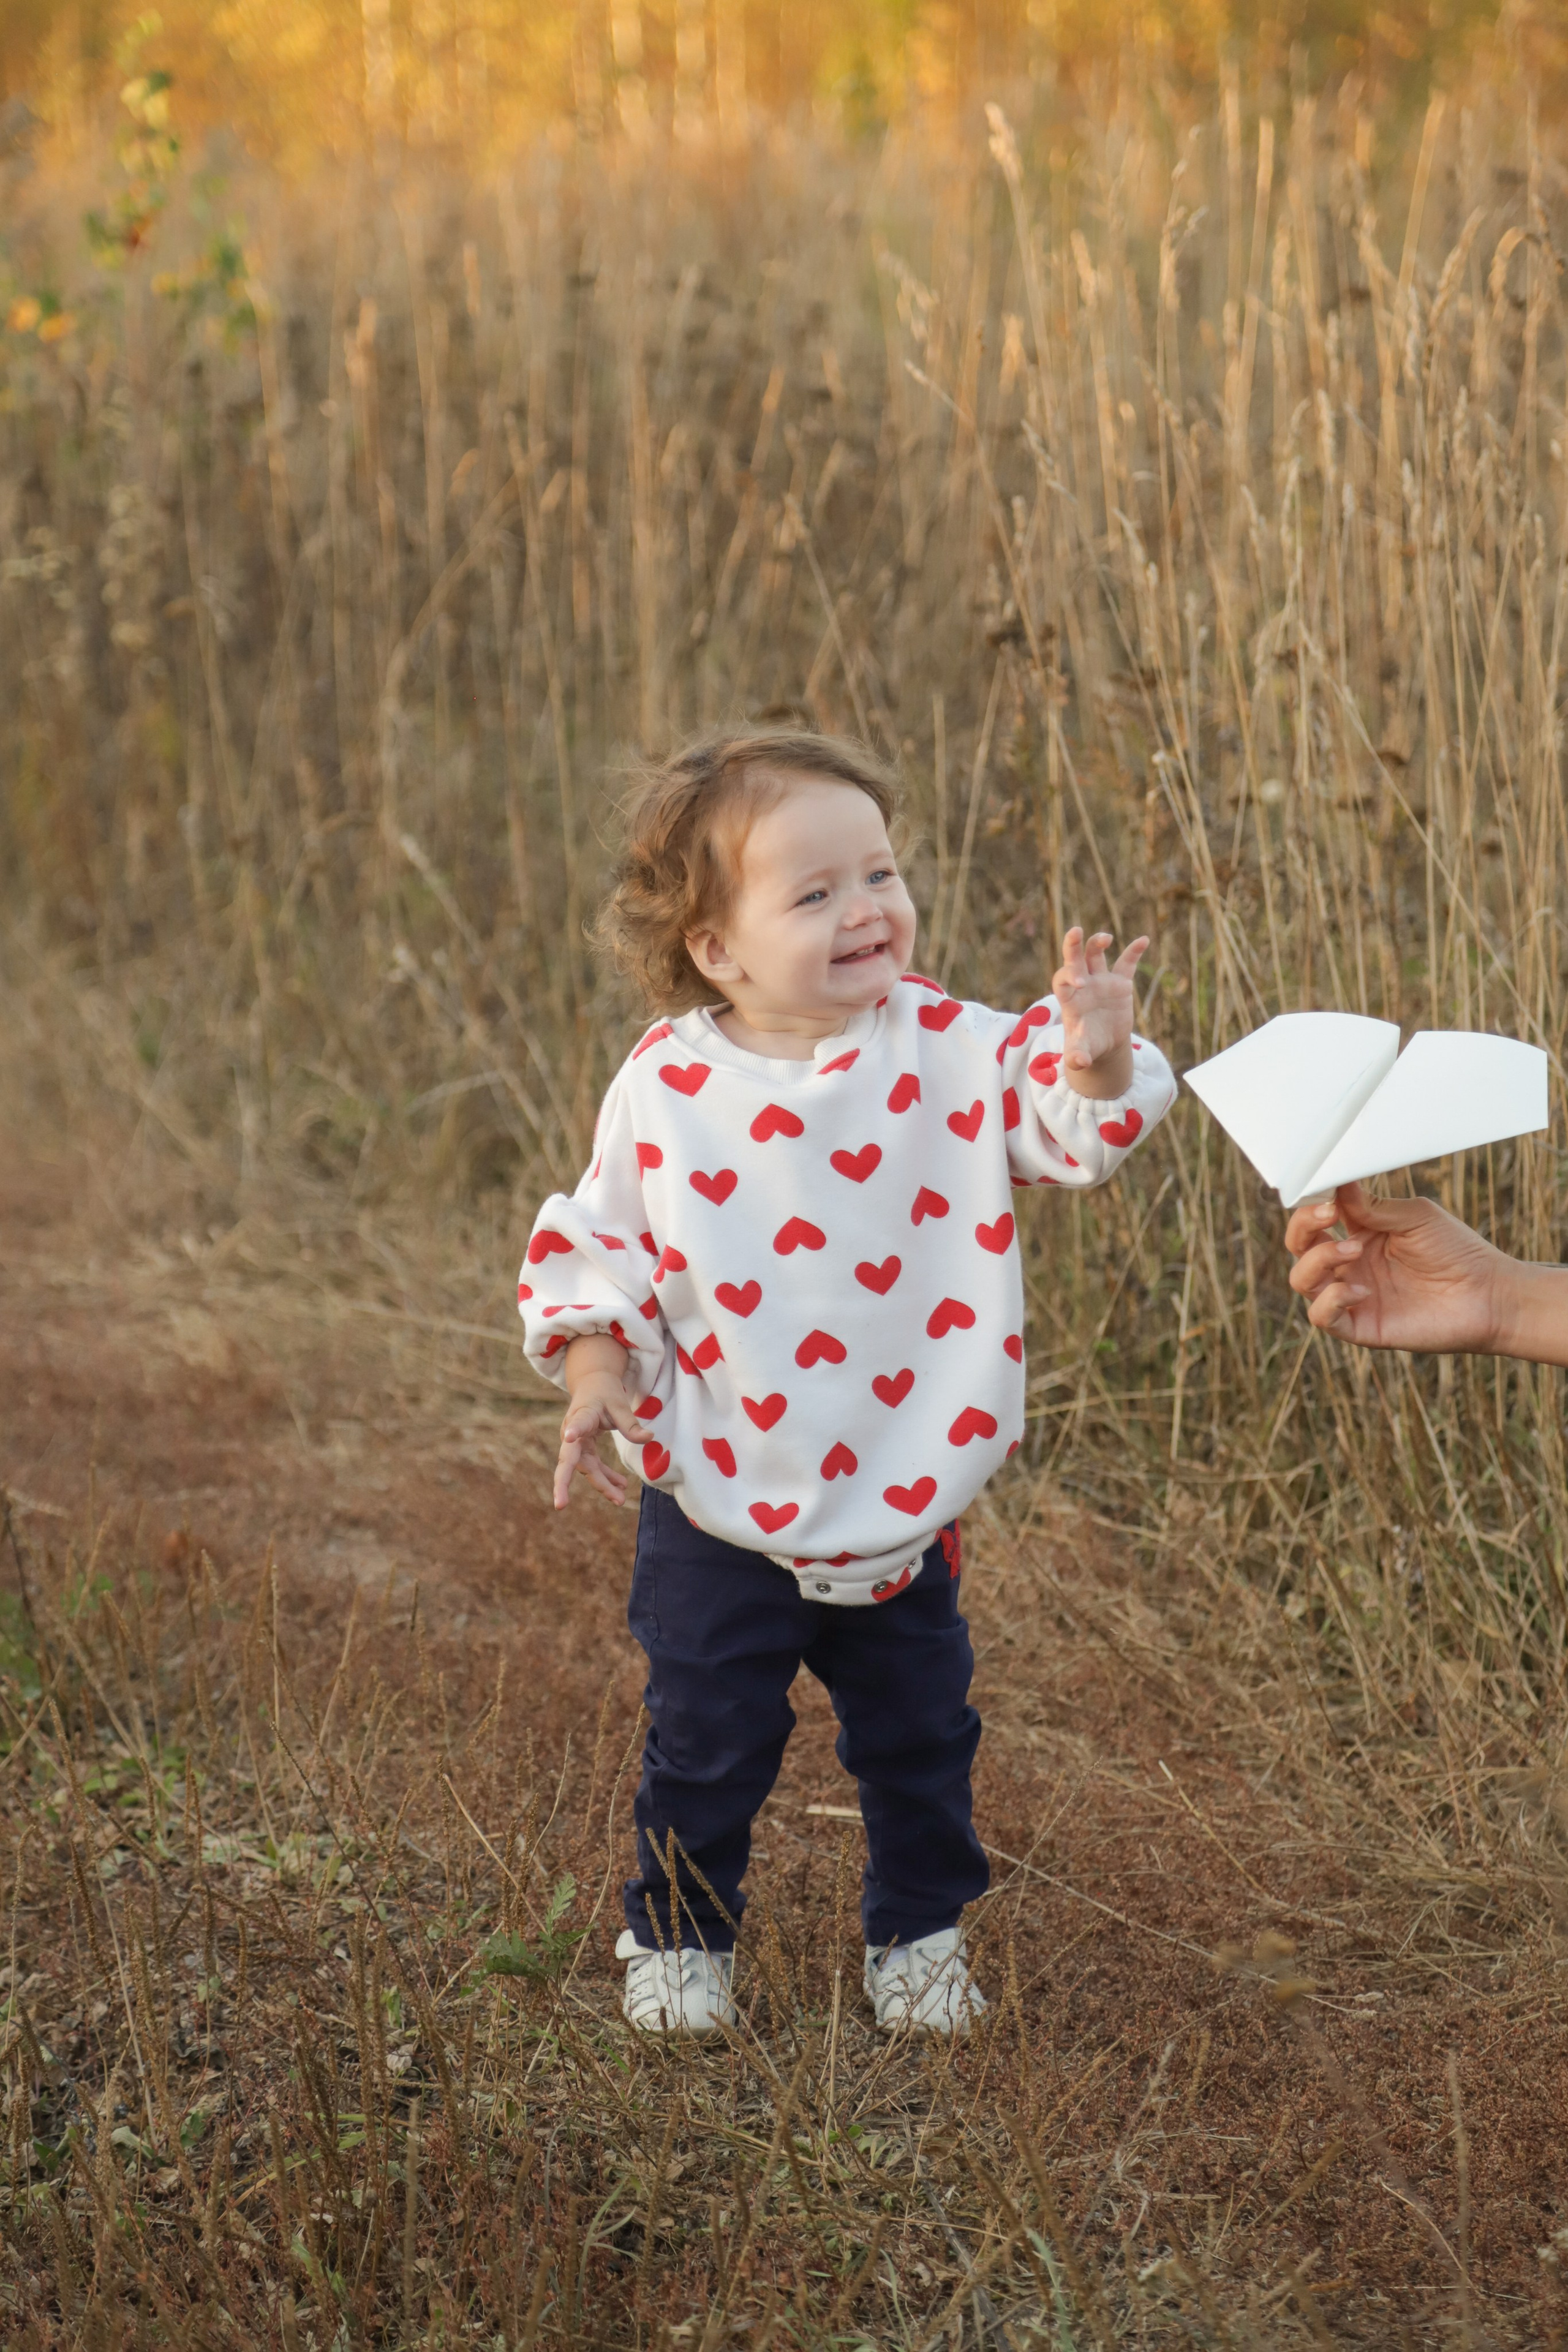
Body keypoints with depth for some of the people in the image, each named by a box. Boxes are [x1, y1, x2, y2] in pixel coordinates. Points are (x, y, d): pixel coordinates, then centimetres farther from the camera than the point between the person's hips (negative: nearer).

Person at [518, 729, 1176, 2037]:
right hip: (722, 1501, -1)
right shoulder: (667, 1084, -12)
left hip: (900, 1499, 1)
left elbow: (1070, 1133, -14)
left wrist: (1096, 1059, -34)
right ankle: (680, 1935, 35)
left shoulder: (948, 1049, -12)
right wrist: (596, 1368, -12)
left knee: (919, 1734, 17)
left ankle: (921, 1933, 39)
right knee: (707, 1743, 12)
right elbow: (601, 1239, -1)